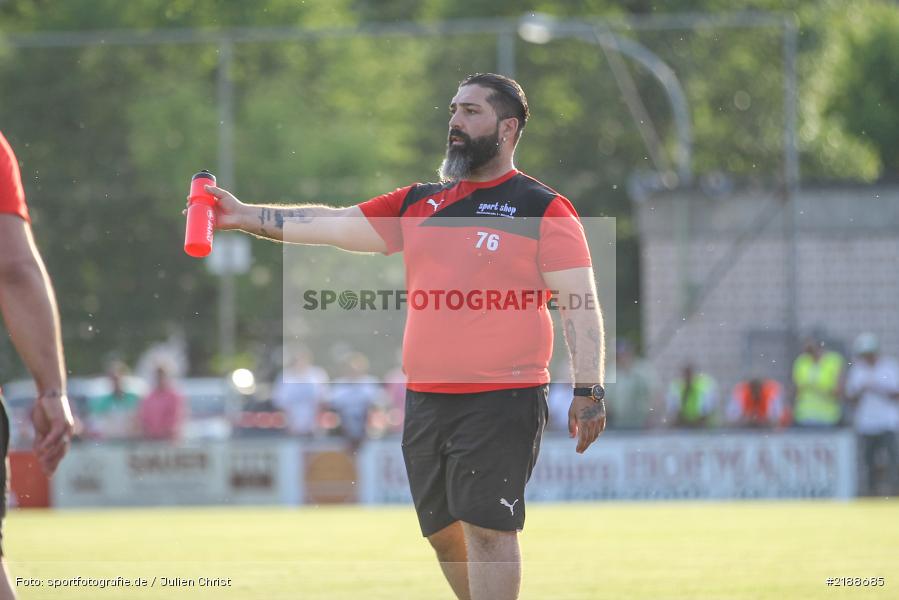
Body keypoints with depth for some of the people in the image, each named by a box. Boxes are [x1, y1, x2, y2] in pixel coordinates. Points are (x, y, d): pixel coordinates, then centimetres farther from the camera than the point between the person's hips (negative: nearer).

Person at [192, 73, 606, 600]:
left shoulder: (543, 209, -2)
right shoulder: (418, 204, 16)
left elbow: (580, 302, -7)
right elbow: (335, 225, 12)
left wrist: (589, 390, -16)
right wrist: (244, 216, 4)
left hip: (502, 400, -7)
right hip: (426, 399, 7)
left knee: (486, 528, -12)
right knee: (443, 531, 11)